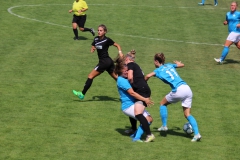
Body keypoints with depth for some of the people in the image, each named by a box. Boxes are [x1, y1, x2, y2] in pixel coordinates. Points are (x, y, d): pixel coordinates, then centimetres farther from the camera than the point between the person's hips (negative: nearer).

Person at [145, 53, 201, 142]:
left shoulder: (159, 70, 6)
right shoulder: (170, 65, 23)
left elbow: (148, 76, -12)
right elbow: (182, 65, 40)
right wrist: (177, 63, 62)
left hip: (178, 90, -6)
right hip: (187, 89, 6)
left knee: (163, 103, 21)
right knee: (187, 114, 6)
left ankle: (164, 126, 19)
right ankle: (197, 134, -11)